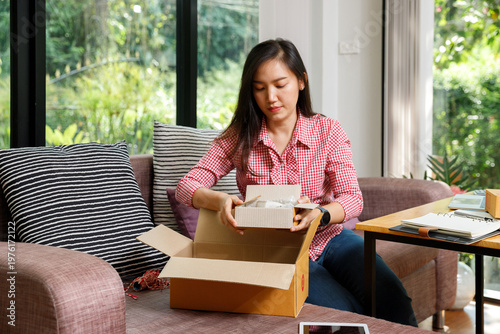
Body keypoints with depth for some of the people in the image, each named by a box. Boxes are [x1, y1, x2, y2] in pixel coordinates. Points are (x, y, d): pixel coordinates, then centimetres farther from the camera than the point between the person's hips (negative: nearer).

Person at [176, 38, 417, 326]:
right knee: (345, 312, -26)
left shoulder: (328, 132, -2)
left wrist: (320, 213, -32)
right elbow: (187, 186, -7)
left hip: (330, 237, 2)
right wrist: (220, 200, -30)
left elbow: (352, 198, -9)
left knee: (395, 304, -21)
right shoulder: (239, 139, -2)